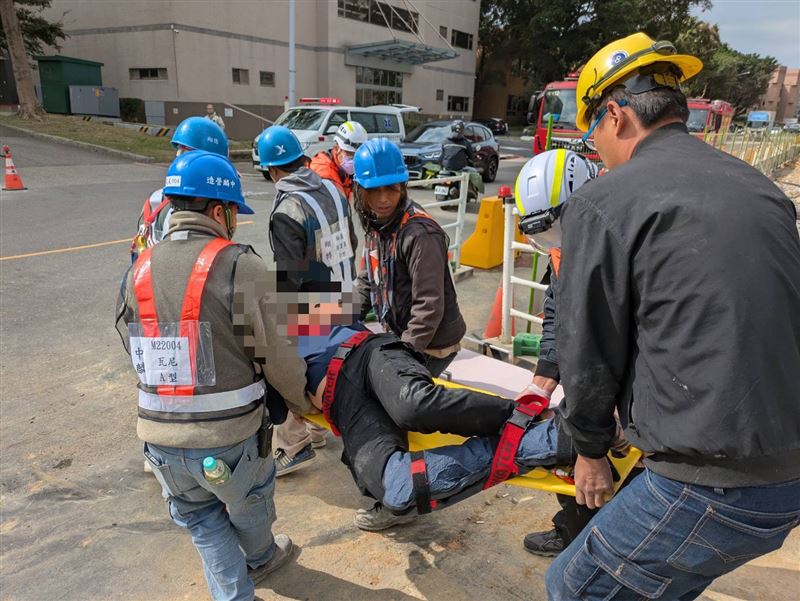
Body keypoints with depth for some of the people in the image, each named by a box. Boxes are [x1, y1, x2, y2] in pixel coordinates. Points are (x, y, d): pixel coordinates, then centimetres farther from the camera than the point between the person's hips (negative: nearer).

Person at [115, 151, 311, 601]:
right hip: (230, 435, -3)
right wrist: (304, 400, 6)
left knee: (198, 516, 28)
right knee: (250, 502, 28)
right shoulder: (239, 265, -16)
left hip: (160, 437, 4)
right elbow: (276, 355, -14)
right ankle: (261, 558, 55)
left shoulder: (139, 271, 1)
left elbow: (138, 351, 6)